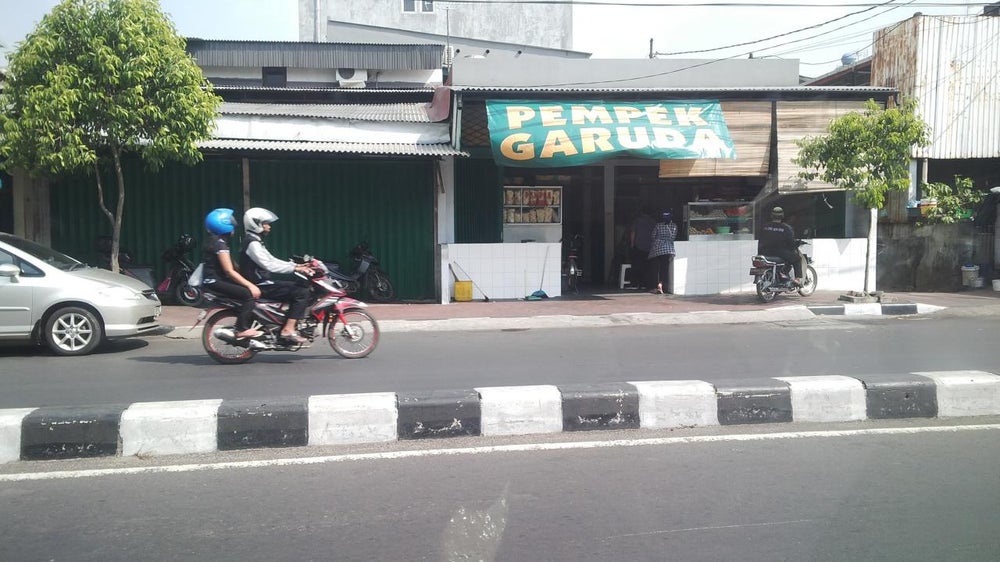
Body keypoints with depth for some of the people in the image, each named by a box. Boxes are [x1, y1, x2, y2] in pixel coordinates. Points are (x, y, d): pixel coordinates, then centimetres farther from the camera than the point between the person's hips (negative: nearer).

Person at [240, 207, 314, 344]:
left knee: (299, 287, 13)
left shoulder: (255, 242, 19)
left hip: (263, 283, 10)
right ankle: (288, 329, -20)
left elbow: (272, 261, 18)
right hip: (260, 286, -10)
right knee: (301, 291, -16)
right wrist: (294, 268, -24)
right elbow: (268, 265, -25)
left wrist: (297, 265, 7)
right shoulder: (252, 243, -15)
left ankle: (289, 327, 9)